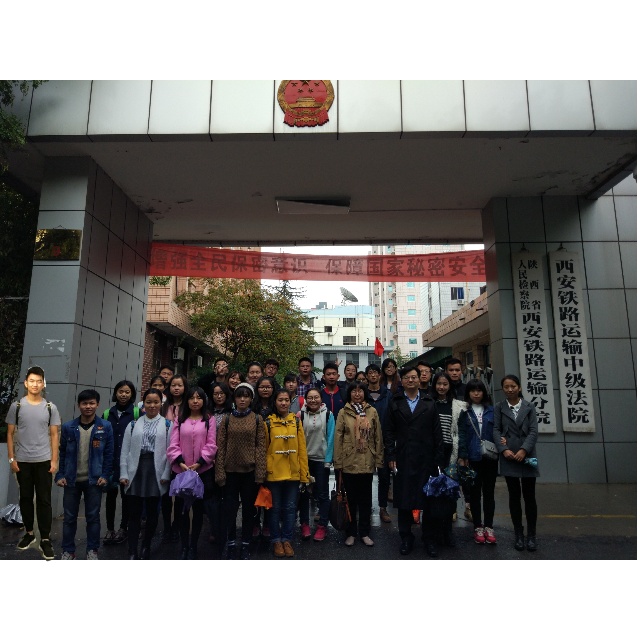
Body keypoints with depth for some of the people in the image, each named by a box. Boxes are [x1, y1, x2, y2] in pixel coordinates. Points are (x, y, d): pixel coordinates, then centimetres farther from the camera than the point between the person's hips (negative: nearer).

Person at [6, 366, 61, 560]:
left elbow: (54, 435, 2)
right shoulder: (16, 406, -1)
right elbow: (10, 433, 3)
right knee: (25, 498, 12)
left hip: (44, 460, -1)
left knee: (44, 500, 1)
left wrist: (54, 460, -2)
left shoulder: (50, 408, 0)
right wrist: (11, 458, -3)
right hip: (23, 461, 1)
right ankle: (29, 533, 28)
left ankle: (45, 539, 7)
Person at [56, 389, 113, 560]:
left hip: (94, 480, -1)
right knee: (69, 517, 10)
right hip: (71, 480, 1)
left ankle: (92, 550, 22)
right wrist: (60, 475, -4)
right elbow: (61, 453, 3)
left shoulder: (105, 427, -5)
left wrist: (105, 475, -8)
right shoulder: (68, 427, -2)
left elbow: (109, 453, -3)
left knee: (93, 516, 8)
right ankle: (68, 551, 25)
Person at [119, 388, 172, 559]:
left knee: (152, 512, 10)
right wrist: (124, 474, -2)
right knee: (134, 512, 3)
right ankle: (132, 552, 10)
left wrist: (166, 475, -8)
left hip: (155, 472, -1)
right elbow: (125, 451, 5)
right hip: (136, 471, 1)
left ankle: (146, 547, 27)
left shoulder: (167, 425, 3)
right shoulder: (133, 425, 7)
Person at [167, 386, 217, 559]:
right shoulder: (179, 420, 7)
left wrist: (199, 463, -14)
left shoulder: (209, 420, 2)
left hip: (203, 470, -1)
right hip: (181, 470, 1)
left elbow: (211, 445, -4)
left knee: (198, 509, 7)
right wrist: (180, 462, -14)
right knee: (182, 509, 7)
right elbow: (173, 444, 0)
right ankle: (184, 546, 20)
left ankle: (193, 546, 19)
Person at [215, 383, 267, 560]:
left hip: (250, 470, 0)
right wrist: (220, 472, -5)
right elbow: (220, 446, 1)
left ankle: (246, 545, 22)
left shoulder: (257, 420, 1)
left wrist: (260, 472, -7)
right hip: (230, 470, 1)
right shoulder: (227, 419, 3)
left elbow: (261, 446, -2)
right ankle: (231, 544, 20)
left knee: (248, 508, 9)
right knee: (230, 508, 6)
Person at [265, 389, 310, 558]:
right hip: (273, 473, -2)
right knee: (275, 508, 10)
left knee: (290, 508, 11)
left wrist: (304, 474, 0)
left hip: (293, 473, 2)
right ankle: (276, 540, 25)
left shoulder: (296, 421, 3)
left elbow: (302, 449, 2)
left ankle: (287, 540, 25)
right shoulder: (268, 422, -3)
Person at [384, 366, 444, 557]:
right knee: (404, 500, 6)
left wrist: (438, 458, 0)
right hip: (403, 460, 0)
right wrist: (391, 456, -3)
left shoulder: (429, 403, 8)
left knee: (430, 500, 5)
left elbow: (437, 432, 5)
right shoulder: (394, 403, 6)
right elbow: (389, 431, 3)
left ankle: (429, 539, 22)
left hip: (426, 459, 1)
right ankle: (405, 538, 22)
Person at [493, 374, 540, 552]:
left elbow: (533, 431, -1)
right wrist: (503, 449, -14)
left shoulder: (529, 407, 7)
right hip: (508, 457, 0)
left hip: (527, 456, 0)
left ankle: (531, 535, 17)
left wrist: (524, 450, -14)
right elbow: (496, 430, 1)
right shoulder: (499, 408, 7)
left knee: (529, 496, 4)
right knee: (514, 496, 7)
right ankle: (519, 534, 17)